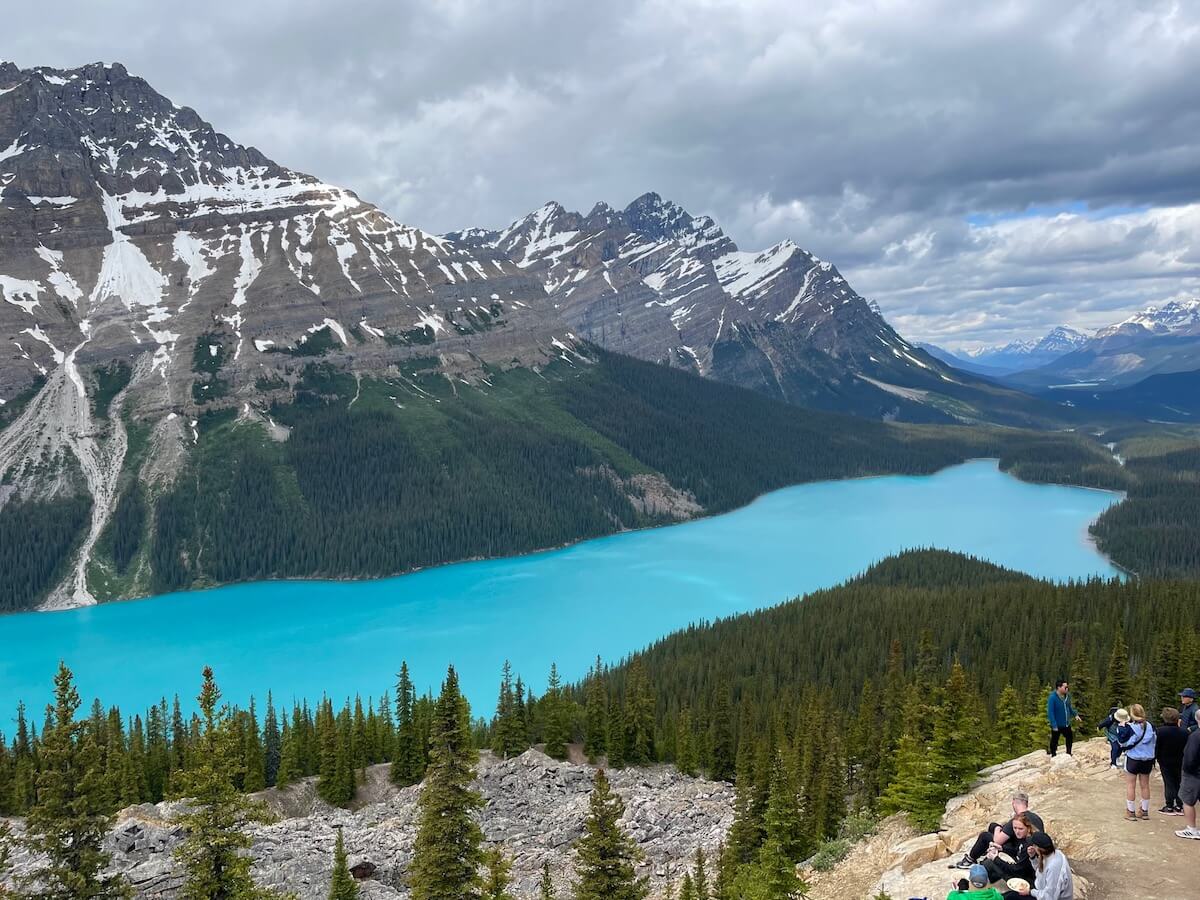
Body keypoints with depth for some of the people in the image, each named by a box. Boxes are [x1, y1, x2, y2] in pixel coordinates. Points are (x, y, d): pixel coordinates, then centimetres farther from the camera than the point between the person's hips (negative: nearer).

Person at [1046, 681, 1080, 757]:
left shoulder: (1067, 696, -2)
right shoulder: (1052, 698, -24)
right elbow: (1050, 712, -24)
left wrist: (1075, 714, 2)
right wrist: (1054, 725, -26)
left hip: (1066, 724, 7)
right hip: (1057, 725, -7)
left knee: (1070, 738, 22)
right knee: (1054, 741, 8)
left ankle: (1069, 754, 42)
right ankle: (1054, 755, 22)